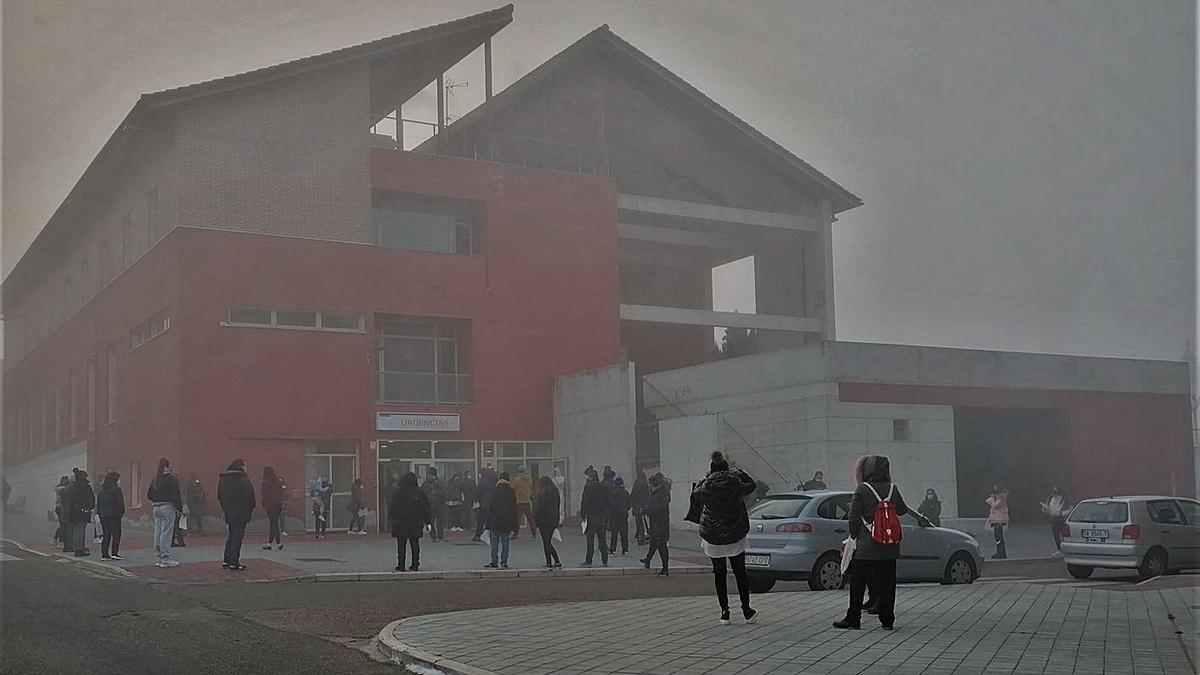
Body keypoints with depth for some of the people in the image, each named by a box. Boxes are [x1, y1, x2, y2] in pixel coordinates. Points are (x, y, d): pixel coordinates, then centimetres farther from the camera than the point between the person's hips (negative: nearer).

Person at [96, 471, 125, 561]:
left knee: (106, 535, 9)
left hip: (103, 515, 6)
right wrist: (122, 512, 0)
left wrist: (100, 514, 18)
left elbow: (98, 502, 15)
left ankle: (104, 554, 6)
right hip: (114, 515, -6)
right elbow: (120, 502, -12)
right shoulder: (116, 489, -9)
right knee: (116, 534, -2)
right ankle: (114, 553, -10)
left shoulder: (102, 489, 12)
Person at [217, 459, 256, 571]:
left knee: (231, 536, 18)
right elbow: (250, 494, -14)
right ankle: (234, 563, -4)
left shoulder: (223, 479, 11)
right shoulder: (243, 478, -12)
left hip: (228, 512, 7)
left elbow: (219, 496, 15)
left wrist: (225, 508, 19)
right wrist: (251, 507, 1)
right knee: (237, 536, -3)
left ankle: (226, 561, 20)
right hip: (241, 512, -7)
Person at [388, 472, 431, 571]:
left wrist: (390, 519, 5)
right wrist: (428, 522, 7)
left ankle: (401, 566, 4)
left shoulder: (397, 492, -7)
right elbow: (426, 508, 2)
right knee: (415, 545, 8)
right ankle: (415, 566, 8)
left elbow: (391, 508, -5)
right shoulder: (420, 493, -1)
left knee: (401, 545, 4)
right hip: (416, 524, 2)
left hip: (400, 524, -2)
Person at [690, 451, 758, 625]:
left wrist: (706, 479, 15)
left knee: (719, 574, 10)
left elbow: (694, 495, 11)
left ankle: (725, 612, 6)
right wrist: (740, 473, 20)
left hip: (713, 538, 0)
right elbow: (752, 485, 9)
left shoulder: (706, 487, -10)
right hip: (735, 537, 0)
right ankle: (747, 611, 11)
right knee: (740, 572, 11)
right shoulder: (736, 483, -10)